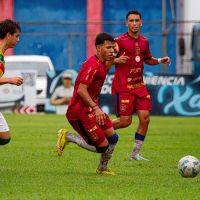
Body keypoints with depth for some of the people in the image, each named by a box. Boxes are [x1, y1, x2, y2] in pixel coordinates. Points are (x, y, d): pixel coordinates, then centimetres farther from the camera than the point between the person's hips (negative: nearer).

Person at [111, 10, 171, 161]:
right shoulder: (119, 41, -9)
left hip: (139, 85, 6)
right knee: (125, 121, -8)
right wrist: (117, 60, -25)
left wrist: (160, 61, 8)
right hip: (123, 86, -6)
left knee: (145, 119, -2)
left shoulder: (144, 41, 9)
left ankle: (135, 154, 8)